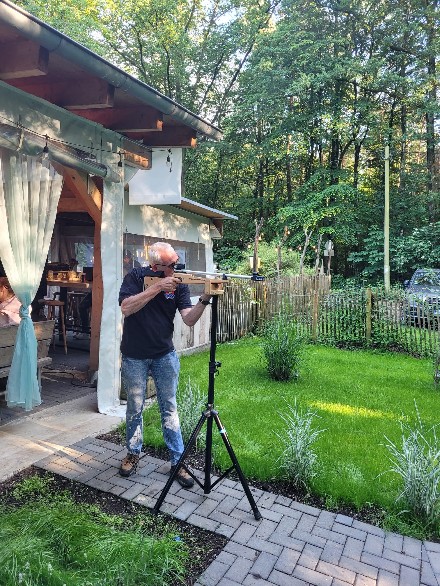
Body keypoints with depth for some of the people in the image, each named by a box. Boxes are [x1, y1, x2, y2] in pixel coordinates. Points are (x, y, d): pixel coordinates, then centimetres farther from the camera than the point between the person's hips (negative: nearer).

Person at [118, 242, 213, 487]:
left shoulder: (178, 284, -6)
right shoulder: (136, 277, -11)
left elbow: (189, 319, -14)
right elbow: (126, 307, -26)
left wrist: (204, 300, -32)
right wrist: (157, 287, -31)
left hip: (165, 356, 1)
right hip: (134, 357, -1)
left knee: (170, 408, 6)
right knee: (135, 408, 13)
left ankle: (177, 461, 17)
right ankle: (133, 453, 35)